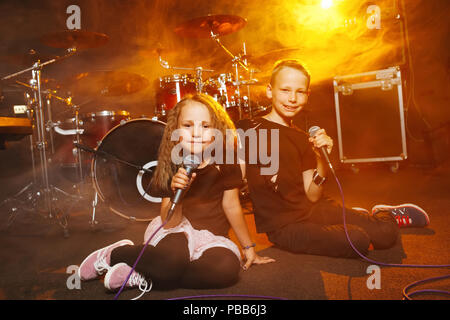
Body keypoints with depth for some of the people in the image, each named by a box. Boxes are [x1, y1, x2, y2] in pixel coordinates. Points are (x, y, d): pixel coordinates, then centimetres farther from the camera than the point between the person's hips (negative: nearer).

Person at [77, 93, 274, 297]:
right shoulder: (172, 165, -8)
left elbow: (231, 206, -2)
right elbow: (170, 223, -11)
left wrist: (248, 249, 5)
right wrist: (176, 193, -31)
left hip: (210, 237, 2)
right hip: (174, 229, -1)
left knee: (228, 268, -33)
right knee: (174, 257, -38)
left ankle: (141, 278, -21)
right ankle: (115, 253, -8)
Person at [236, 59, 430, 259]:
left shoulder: (302, 138, 8)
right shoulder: (248, 129, -9)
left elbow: (313, 197, 4)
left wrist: (322, 159, -12)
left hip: (312, 210, 5)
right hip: (282, 226, -5)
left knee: (386, 234, -7)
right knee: (356, 241, -23)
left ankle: (386, 215, 28)